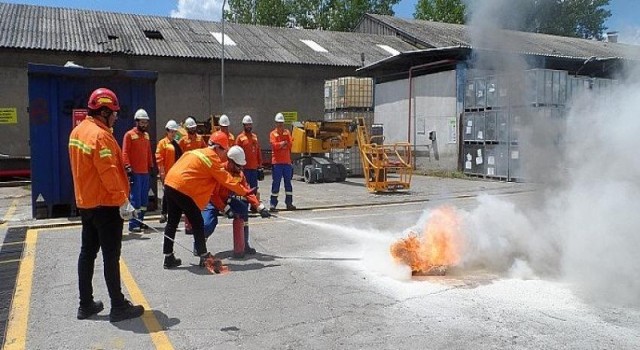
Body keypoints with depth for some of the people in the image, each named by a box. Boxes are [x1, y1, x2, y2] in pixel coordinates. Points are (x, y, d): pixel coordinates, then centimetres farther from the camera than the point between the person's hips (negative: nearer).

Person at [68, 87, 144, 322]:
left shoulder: (78, 131, 10)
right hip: (105, 205, -9)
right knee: (111, 255, -2)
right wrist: (123, 201, -20)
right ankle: (118, 306, 6)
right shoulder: (100, 135, -20)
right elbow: (109, 173, -24)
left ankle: (86, 304, 23)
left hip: (85, 203, 9)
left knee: (87, 252, 14)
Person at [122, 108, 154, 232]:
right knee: (135, 199, -8)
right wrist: (128, 167, -17)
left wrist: (151, 166, 18)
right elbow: (125, 153, -9)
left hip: (145, 172, 7)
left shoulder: (146, 135, 16)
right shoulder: (129, 135, -4)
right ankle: (133, 224, -3)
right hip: (135, 172, -7)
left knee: (144, 198, 11)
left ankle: (140, 221, 21)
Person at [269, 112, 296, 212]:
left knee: (288, 182, 9)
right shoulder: (273, 134, 1)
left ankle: (289, 203, 17)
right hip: (277, 161, -4)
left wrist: (280, 144, -10)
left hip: (287, 161, 4)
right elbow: (274, 145, -15)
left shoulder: (287, 132, 11)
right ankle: (273, 204, 0)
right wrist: (284, 142, -12)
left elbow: (290, 144, 0)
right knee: (276, 182, -4)